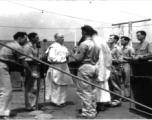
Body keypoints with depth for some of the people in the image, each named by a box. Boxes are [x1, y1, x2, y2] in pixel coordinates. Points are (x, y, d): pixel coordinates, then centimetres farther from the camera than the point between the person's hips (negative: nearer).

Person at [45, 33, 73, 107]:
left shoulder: (63, 47, 17)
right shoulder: (53, 47, -9)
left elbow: (67, 54, 28)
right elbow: (52, 58, -18)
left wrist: (68, 55, 4)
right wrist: (63, 56, -18)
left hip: (64, 67, 8)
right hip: (56, 68, -8)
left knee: (64, 85, 9)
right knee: (57, 85, -3)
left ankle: (62, 100, 20)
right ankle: (56, 101, 9)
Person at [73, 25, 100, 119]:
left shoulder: (84, 44, -15)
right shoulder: (96, 44, 11)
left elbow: (78, 58, -15)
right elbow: (97, 58, 14)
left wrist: (74, 54, 4)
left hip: (85, 68, -8)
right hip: (94, 67, 8)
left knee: (85, 91, -1)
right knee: (92, 91, 14)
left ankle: (87, 113, 4)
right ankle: (93, 111, 22)